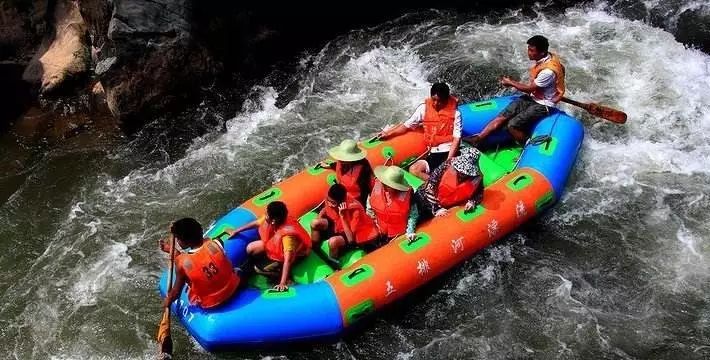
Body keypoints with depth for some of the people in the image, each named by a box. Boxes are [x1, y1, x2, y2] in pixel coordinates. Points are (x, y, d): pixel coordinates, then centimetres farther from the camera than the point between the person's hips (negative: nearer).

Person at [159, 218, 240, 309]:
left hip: (209, 304, -2)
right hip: (233, 288, 2)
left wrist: (167, 301, 9)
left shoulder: (182, 263, -28)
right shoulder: (216, 243, -21)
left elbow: (176, 292, -12)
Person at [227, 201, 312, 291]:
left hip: (295, 253, -7)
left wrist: (283, 283, -53)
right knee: (250, 249, -1)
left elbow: (288, 260, -48)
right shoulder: (269, 219, -25)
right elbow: (256, 223, -3)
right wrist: (236, 231, 7)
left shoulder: (288, 235, -44)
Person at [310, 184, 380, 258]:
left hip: (357, 235, -6)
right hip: (338, 226, 6)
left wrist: (343, 216, -43)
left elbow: (351, 239, -37)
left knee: (333, 241, -32)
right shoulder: (331, 200, -19)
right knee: (315, 223, -13)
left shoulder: (355, 210, -35)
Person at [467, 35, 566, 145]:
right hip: (532, 98, 8)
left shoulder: (548, 71, -29)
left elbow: (530, 89, -16)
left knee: (513, 125, -21)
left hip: (542, 105, -8)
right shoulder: (544, 58, -2)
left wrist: (511, 83, -4)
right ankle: (477, 139, -10)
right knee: (502, 117, -7)